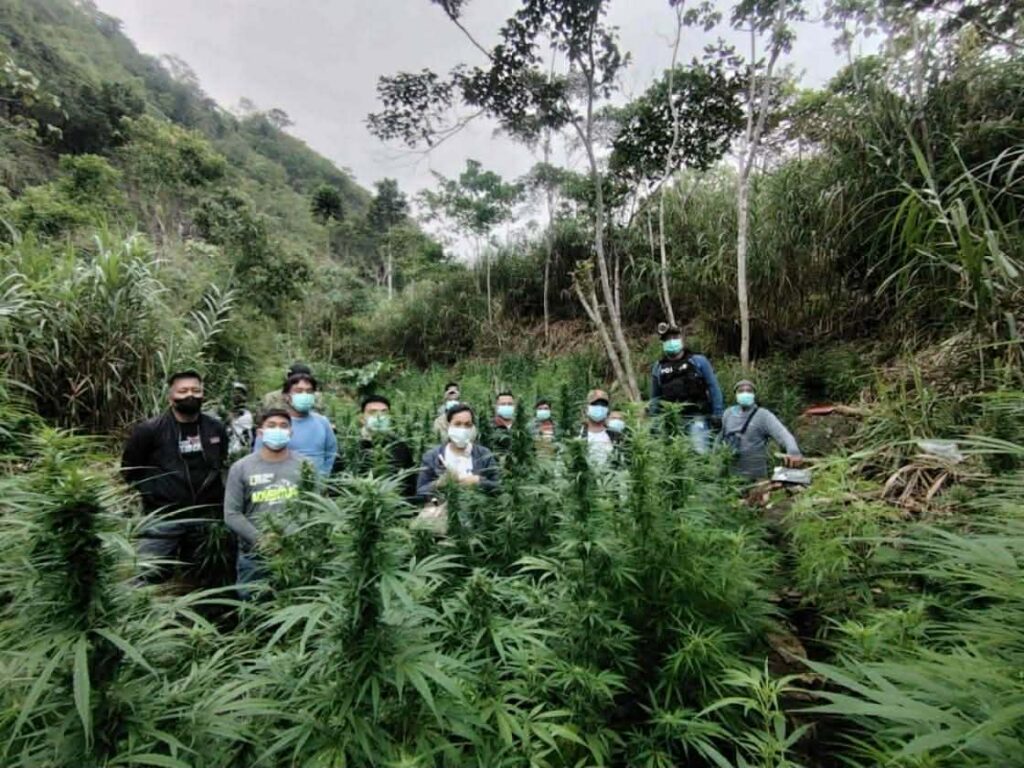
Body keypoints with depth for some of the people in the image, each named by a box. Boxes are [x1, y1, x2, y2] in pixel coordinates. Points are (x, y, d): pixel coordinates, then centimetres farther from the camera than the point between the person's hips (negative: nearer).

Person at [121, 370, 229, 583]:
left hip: (205, 518, 3)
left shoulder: (216, 428, 1)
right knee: (149, 577, -6)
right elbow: (129, 470, 3)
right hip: (163, 518, -3)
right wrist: (153, 494, -1)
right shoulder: (149, 429, -9)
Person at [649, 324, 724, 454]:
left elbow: (713, 388, 2)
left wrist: (717, 414, -5)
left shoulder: (698, 361, 4)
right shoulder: (658, 368, 12)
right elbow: (655, 397, 17)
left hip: (697, 418, -3)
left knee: (700, 452, -12)